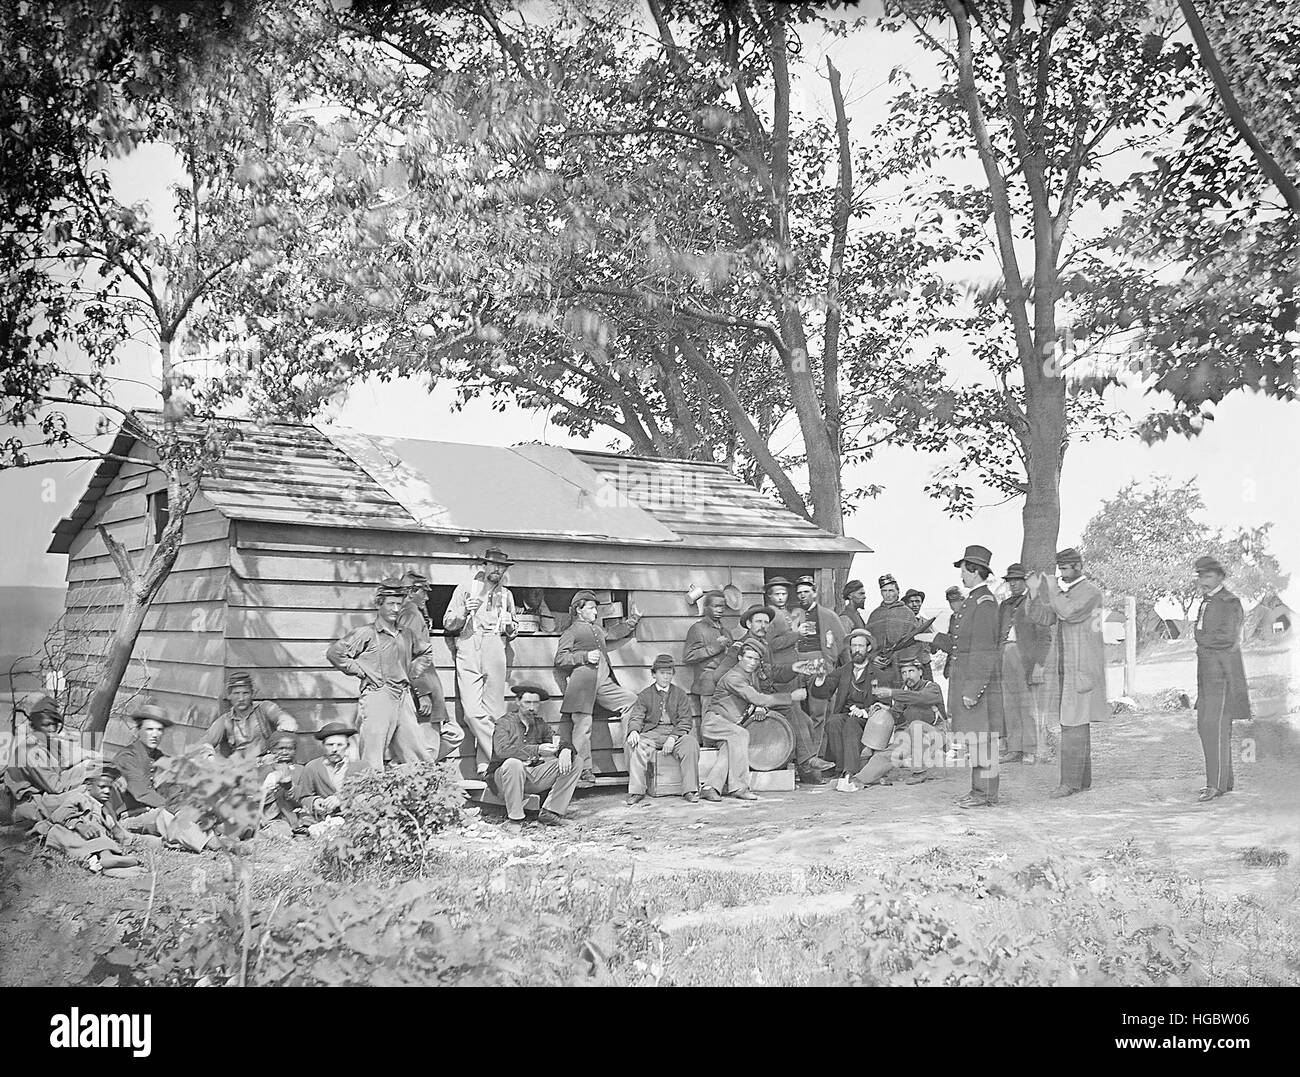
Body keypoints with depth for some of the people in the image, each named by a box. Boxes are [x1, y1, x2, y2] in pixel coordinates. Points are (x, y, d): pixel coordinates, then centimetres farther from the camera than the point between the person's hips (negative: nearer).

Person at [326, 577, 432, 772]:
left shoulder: (406, 636, 14)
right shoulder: (366, 633, -3)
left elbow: (425, 652, 33)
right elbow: (334, 652, -9)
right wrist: (359, 671, -5)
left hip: (404, 698, 6)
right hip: (377, 696, -6)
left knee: (419, 758, 4)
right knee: (373, 761, -7)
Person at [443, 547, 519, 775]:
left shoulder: (506, 595, 22)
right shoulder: (465, 589, 12)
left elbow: (514, 628, 30)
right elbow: (448, 623, 9)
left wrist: (510, 626, 7)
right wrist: (464, 611, -9)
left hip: (496, 652, 2)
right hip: (468, 650, -2)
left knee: (493, 712, -3)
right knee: (473, 712, -16)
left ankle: (485, 765, 2)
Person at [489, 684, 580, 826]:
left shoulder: (540, 725, 11)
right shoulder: (506, 723, -6)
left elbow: (561, 744, 10)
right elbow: (502, 750, -24)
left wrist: (565, 750, -18)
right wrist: (537, 750, -30)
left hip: (534, 777, 6)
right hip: (502, 776, -6)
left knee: (574, 762, -4)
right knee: (513, 763, -39)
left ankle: (548, 813, -9)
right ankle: (514, 818, -25)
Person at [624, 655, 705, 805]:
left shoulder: (680, 694, 11)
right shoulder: (645, 695, 13)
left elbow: (685, 721, 3)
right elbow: (636, 717, 4)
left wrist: (672, 738, -16)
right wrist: (634, 731, -21)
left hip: (676, 732, 0)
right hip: (652, 732, 0)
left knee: (691, 744, -31)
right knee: (635, 746, -31)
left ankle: (690, 790, -26)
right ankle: (636, 791, -25)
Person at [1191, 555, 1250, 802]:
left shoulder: (1230, 603, -9)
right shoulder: (1206, 603, 19)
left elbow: (1227, 637, -19)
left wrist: (1201, 639, -8)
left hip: (1223, 672, -9)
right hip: (1207, 672, 9)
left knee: (1215, 726, -12)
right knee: (1205, 726, 10)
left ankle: (1217, 783, -11)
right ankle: (1224, 781, 18)